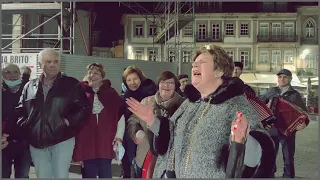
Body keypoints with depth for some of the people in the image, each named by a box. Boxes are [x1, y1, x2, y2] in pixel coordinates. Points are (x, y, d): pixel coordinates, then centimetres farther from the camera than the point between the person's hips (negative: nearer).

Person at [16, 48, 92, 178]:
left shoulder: (71, 84, 0)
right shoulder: (30, 87, 10)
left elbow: (85, 108, -3)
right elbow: (20, 111, 16)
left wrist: (69, 121, -13)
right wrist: (24, 126, 0)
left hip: (62, 140, -3)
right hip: (37, 142, 4)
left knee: (61, 176, -2)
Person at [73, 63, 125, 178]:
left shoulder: (111, 93, 6)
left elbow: (121, 114, 8)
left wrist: (119, 136, 3)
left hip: (106, 142, 0)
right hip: (86, 142, 0)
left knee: (105, 174, 4)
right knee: (89, 174, 6)